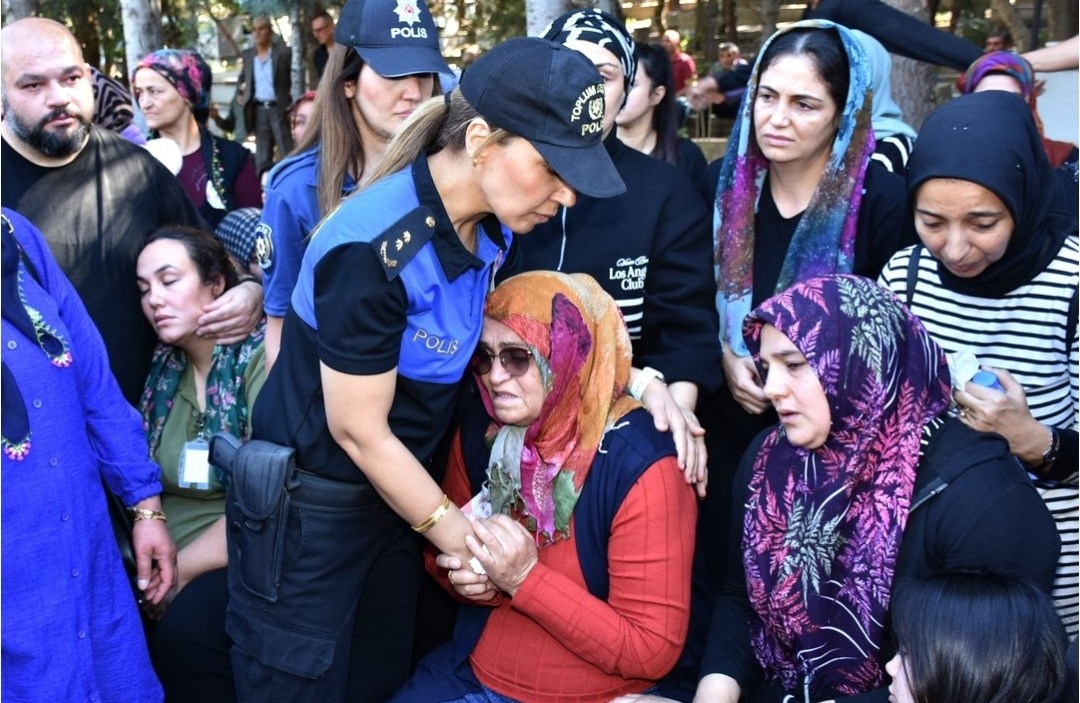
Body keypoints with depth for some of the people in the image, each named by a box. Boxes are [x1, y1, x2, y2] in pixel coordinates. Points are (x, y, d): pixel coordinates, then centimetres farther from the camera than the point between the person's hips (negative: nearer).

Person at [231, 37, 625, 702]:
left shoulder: (493, 228, -6)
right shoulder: (375, 248, -29)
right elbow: (358, 432, -21)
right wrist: (452, 528, -9)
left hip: (392, 493, 7)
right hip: (308, 507, -7)